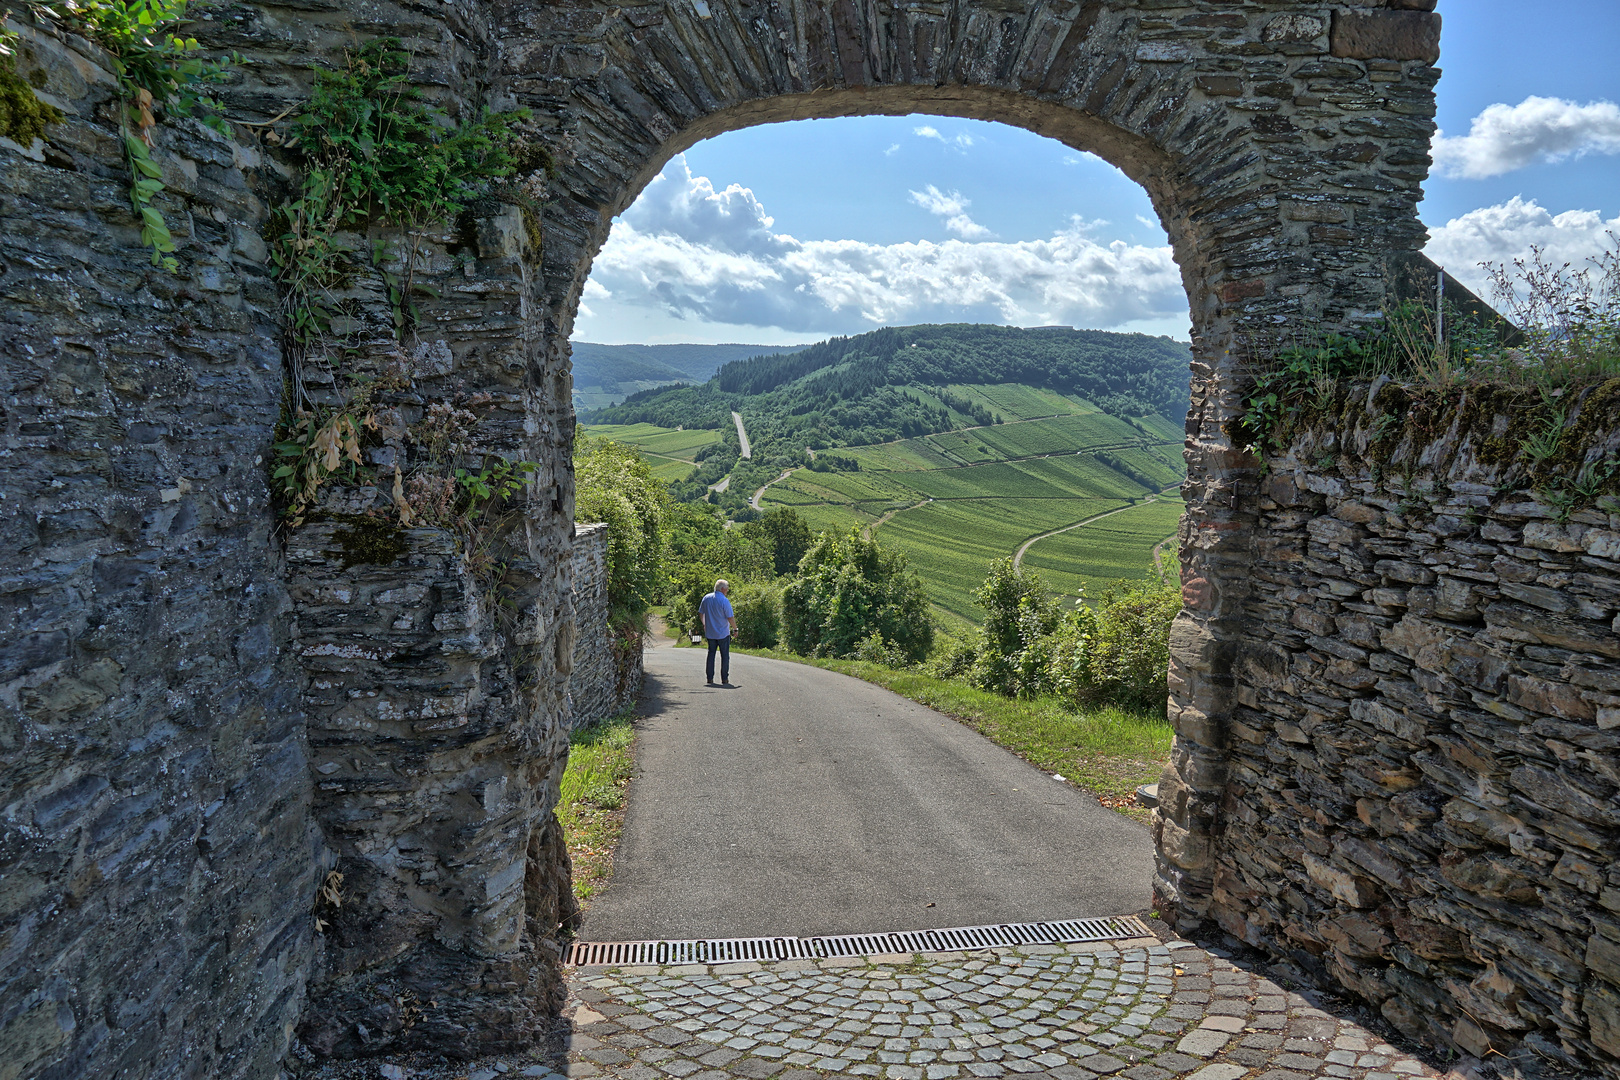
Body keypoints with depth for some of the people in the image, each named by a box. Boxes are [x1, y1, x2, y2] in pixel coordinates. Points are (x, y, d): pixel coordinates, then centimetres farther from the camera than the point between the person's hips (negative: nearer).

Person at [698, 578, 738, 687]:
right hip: (723, 633, -5)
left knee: (711, 654, 13)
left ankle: (710, 678, 13)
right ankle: (724, 679, 5)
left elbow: (700, 613, 12)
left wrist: (705, 625, 27)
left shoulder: (706, 598, 2)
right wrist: (735, 628, 1)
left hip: (710, 633, 5)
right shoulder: (724, 601, -15)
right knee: (725, 656, 5)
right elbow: (730, 618, -15)